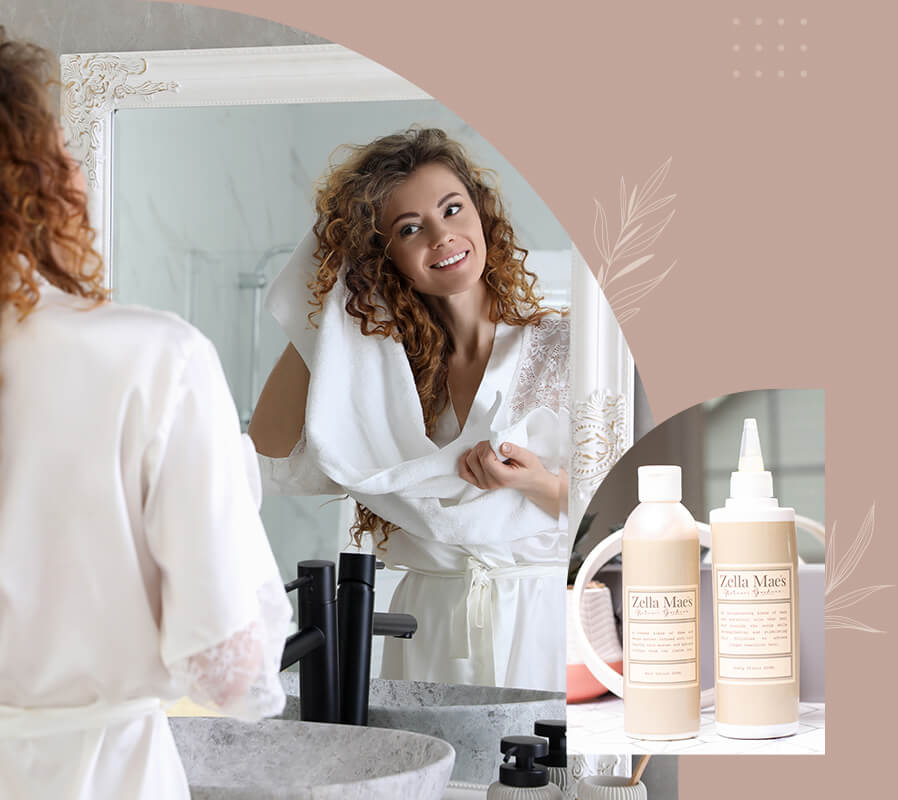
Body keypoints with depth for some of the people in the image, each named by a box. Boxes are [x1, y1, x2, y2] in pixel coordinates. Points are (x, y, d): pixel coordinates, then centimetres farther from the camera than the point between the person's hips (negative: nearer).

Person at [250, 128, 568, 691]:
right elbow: (274, 463, 0)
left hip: (542, 627, -2)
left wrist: (539, 485, -19)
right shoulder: (385, 376, 8)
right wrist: (318, 326, 2)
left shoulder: (560, 347, -1)